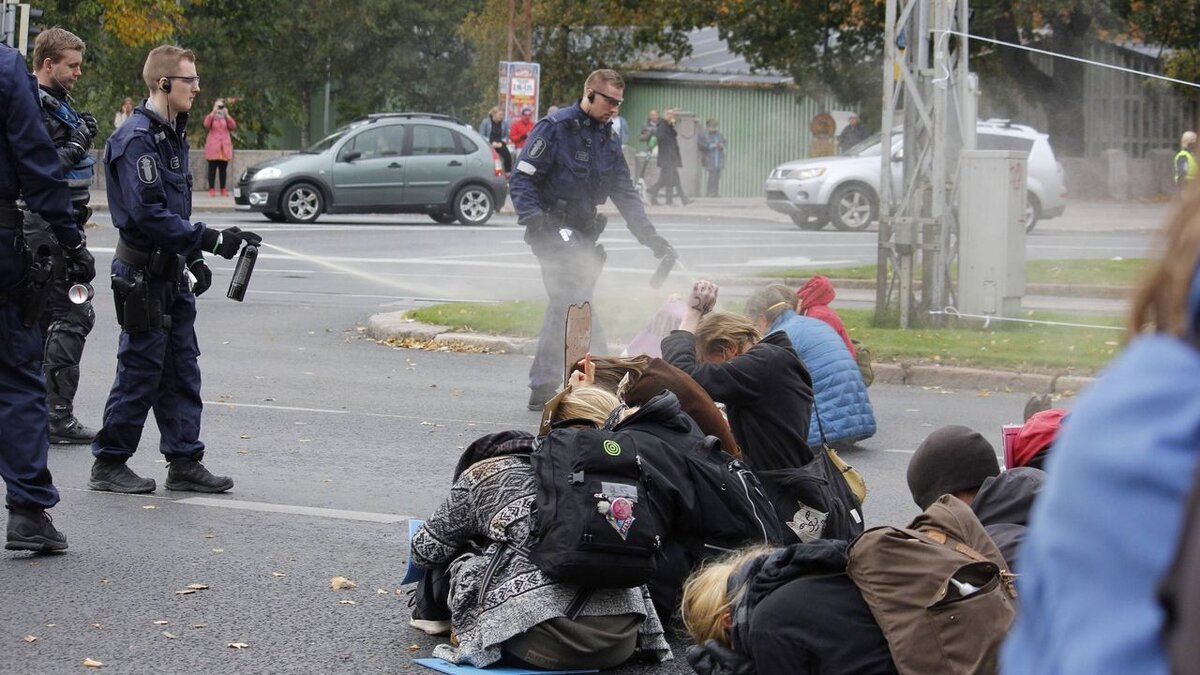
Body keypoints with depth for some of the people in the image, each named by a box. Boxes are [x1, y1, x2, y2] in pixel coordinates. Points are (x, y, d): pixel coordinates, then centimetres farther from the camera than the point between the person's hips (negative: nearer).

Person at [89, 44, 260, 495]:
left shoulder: (171, 134, 14)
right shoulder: (138, 138, -17)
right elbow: (148, 212, -24)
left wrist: (194, 258, 15)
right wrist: (211, 240, -24)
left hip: (170, 274, 9)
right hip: (143, 275, -9)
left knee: (182, 370, 9)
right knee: (141, 372, -3)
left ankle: (184, 463, 13)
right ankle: (109, 464, 7)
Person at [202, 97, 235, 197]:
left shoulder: (226, 117, 16)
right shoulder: (210, 116, 9)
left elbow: (233, 126, -2)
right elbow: (206, 125, -14)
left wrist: (227, 115, -10)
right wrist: (213, 113, -17)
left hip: (225, 147, 3)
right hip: (213, 147, -3)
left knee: (223, 169, 3)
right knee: (212, 168, -5)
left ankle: (223, 189, 6)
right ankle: (212, 189, -3)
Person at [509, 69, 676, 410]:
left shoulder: (607, 141, 14)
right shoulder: (554, 128, -9)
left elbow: (625, 194, 14)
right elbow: (521, 181, -12)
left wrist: (652, 238, 4)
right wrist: (536, 225, -24)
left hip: (582, 237, 8)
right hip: (554, 236, -8)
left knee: (563, 309, 9)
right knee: (577, 306, -14)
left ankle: (542, 389, 15)